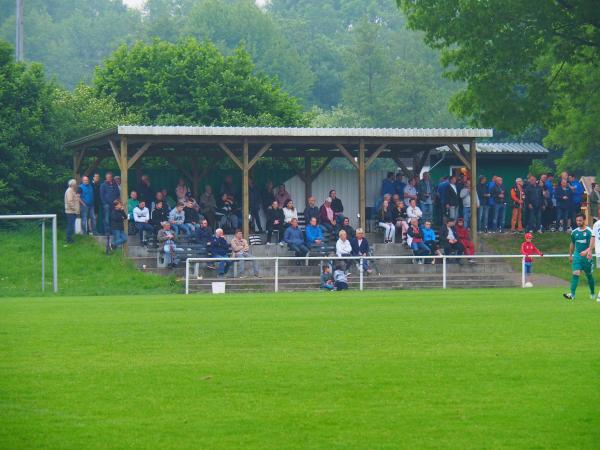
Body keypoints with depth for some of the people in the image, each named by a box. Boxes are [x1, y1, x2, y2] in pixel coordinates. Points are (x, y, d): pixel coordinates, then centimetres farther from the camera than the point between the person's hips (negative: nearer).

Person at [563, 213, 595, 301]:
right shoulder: (574, 232, 7)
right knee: (575, 274, -13)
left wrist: (587, 251, -40)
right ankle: (572, 294, -21)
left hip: (586, 256, -3)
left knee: (589, 275, 10)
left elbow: (591, 242, -23)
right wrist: (570, 255, 25)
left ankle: (593, 293, 29)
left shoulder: (589, 231, -8)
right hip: (577, 256, 3)